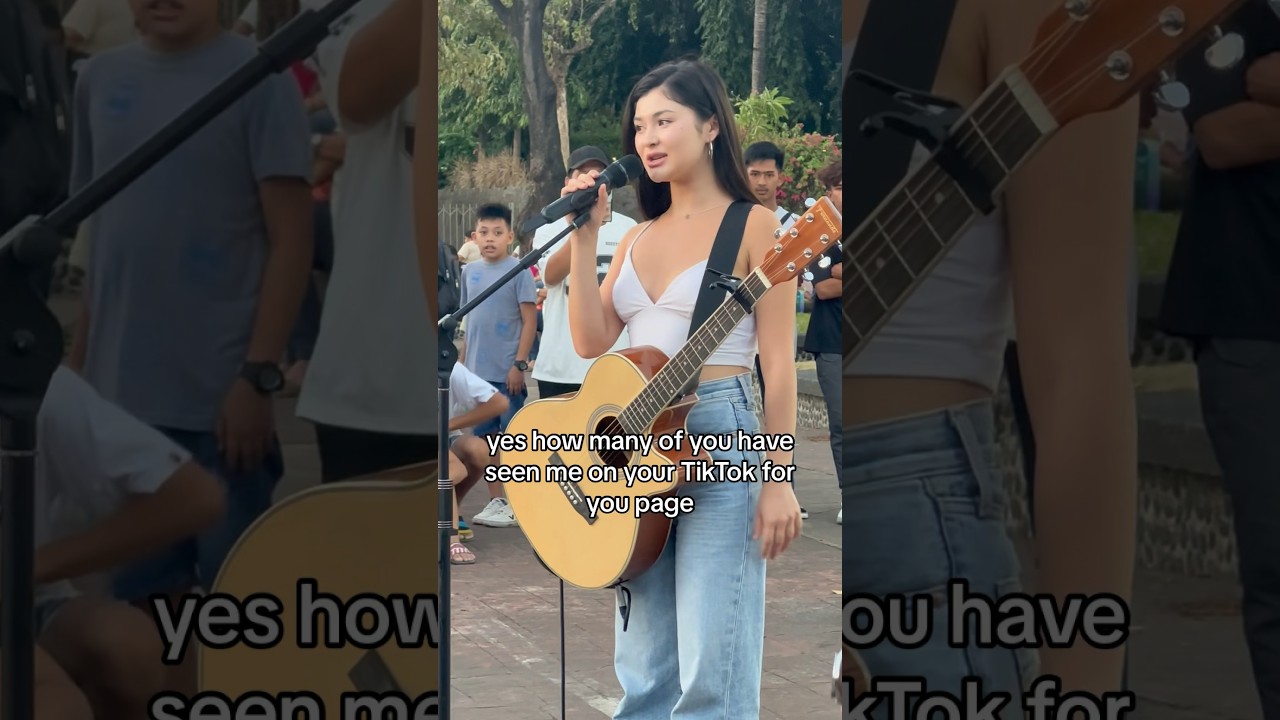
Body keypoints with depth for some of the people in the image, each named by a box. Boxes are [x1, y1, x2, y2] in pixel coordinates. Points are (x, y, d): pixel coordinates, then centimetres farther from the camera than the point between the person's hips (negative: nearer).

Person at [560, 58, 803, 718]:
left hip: (719, 438, -6)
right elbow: (592, 342, 5)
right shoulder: (639, 238, 15)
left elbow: (778, 364, -6)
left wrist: (779, 479, -13)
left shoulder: (754, 226, -3)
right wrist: (584, 237, 0)